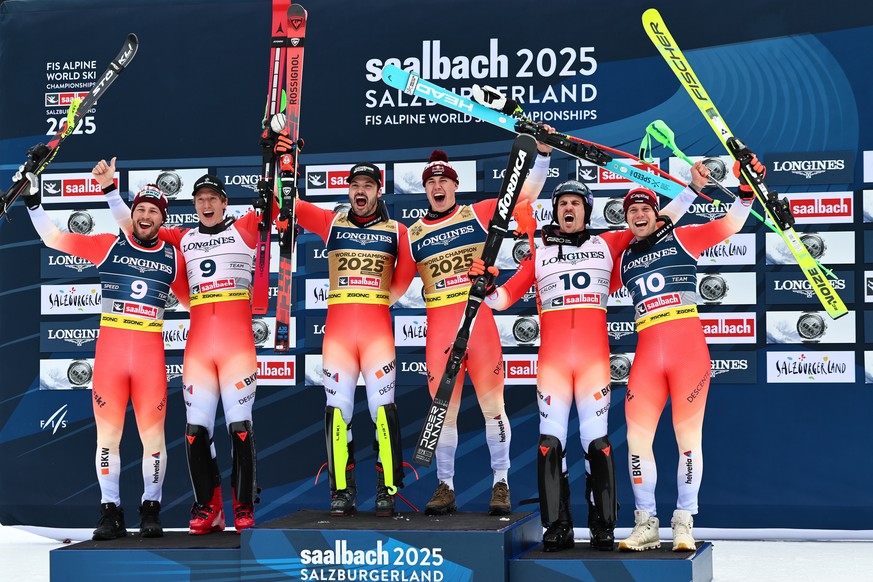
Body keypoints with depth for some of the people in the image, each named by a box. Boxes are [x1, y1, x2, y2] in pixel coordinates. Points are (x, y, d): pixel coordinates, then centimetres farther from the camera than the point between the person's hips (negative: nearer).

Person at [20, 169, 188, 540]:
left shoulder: (172, 257, 8)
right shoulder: (109, 246, 4)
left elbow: (190, 300, 21)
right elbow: (53, 238, 6)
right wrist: (33, 201, -1)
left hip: (151, 353, 1)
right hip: (110, 349, 0)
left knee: (153, 434, 1)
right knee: (107, 434, 2)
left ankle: (151, 510, 15)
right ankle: (111, 513, 11)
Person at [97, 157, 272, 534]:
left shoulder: (243, 229, 8)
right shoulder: (183, 239, 16)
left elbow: (277, 203, 0)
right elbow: (133, 227, 19)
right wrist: (110, 188, 14)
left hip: (237, 342, -3)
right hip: (198, 343, 3)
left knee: (240, 425, -6)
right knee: (196, 427, 0)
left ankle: (244, 511, 0)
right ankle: (207, 510, 9)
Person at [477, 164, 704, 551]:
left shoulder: (607, 245, 13)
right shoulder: (538, 255, 15)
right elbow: (503, 299, 12)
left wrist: (693, 188, 10)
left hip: (594, 357, -1)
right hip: (552, 358, 1)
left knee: (596, 440, -5)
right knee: (551, 440, -3)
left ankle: (603, 526, 1)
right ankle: (557, 528, 2)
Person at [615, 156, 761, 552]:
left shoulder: (681, 239, 6)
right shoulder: (624, 259, 17)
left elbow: (730, 224, -3)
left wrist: (746, 191, -15)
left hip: (689, 349, -4)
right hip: (647, 355, 4)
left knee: (688, 435, -2)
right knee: (637, 437, -2)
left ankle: (683, 524, 5)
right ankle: (646, 526, 8)